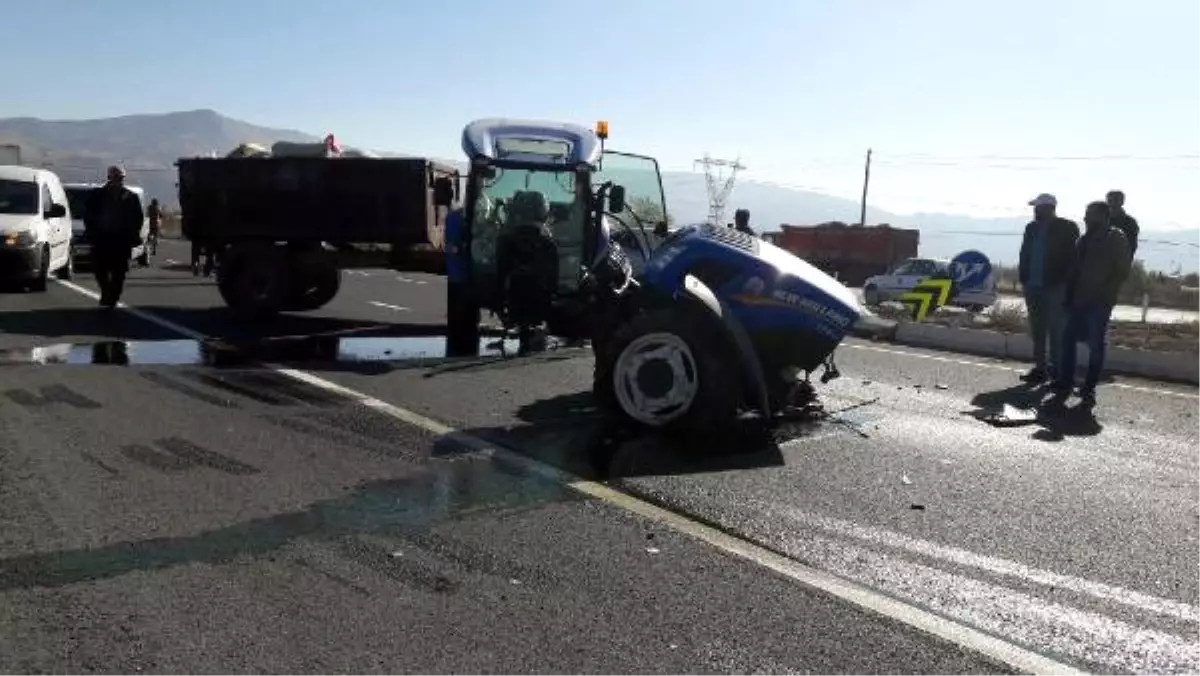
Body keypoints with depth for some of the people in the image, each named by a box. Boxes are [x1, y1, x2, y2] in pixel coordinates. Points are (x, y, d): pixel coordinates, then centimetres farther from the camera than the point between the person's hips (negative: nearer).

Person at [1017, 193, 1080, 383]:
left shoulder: (1067, 228, -6)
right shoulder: (1032, 228, 10)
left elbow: (1071, 258, -9)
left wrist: (1065, 283, -15)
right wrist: (1024, 278, 2)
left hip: (1055, 287, -6)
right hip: (1034, 286, 6)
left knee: (1056, 330, -1)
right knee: (1037, 331, 11)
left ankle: (1056, 368, 5)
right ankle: (1040, 367, 19)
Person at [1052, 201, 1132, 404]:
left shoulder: (1117, 239, -3)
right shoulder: (1086, 239, 15)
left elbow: (1122, 271, -8)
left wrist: (1104, 294, -15)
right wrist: (1070, 296, 7)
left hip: (1100, 303, -6)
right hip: (1079, 300, 6)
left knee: (1096, 345, -1)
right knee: (1068, 339, 4)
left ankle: (1089, 387, 6)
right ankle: (1064, 382, 11)